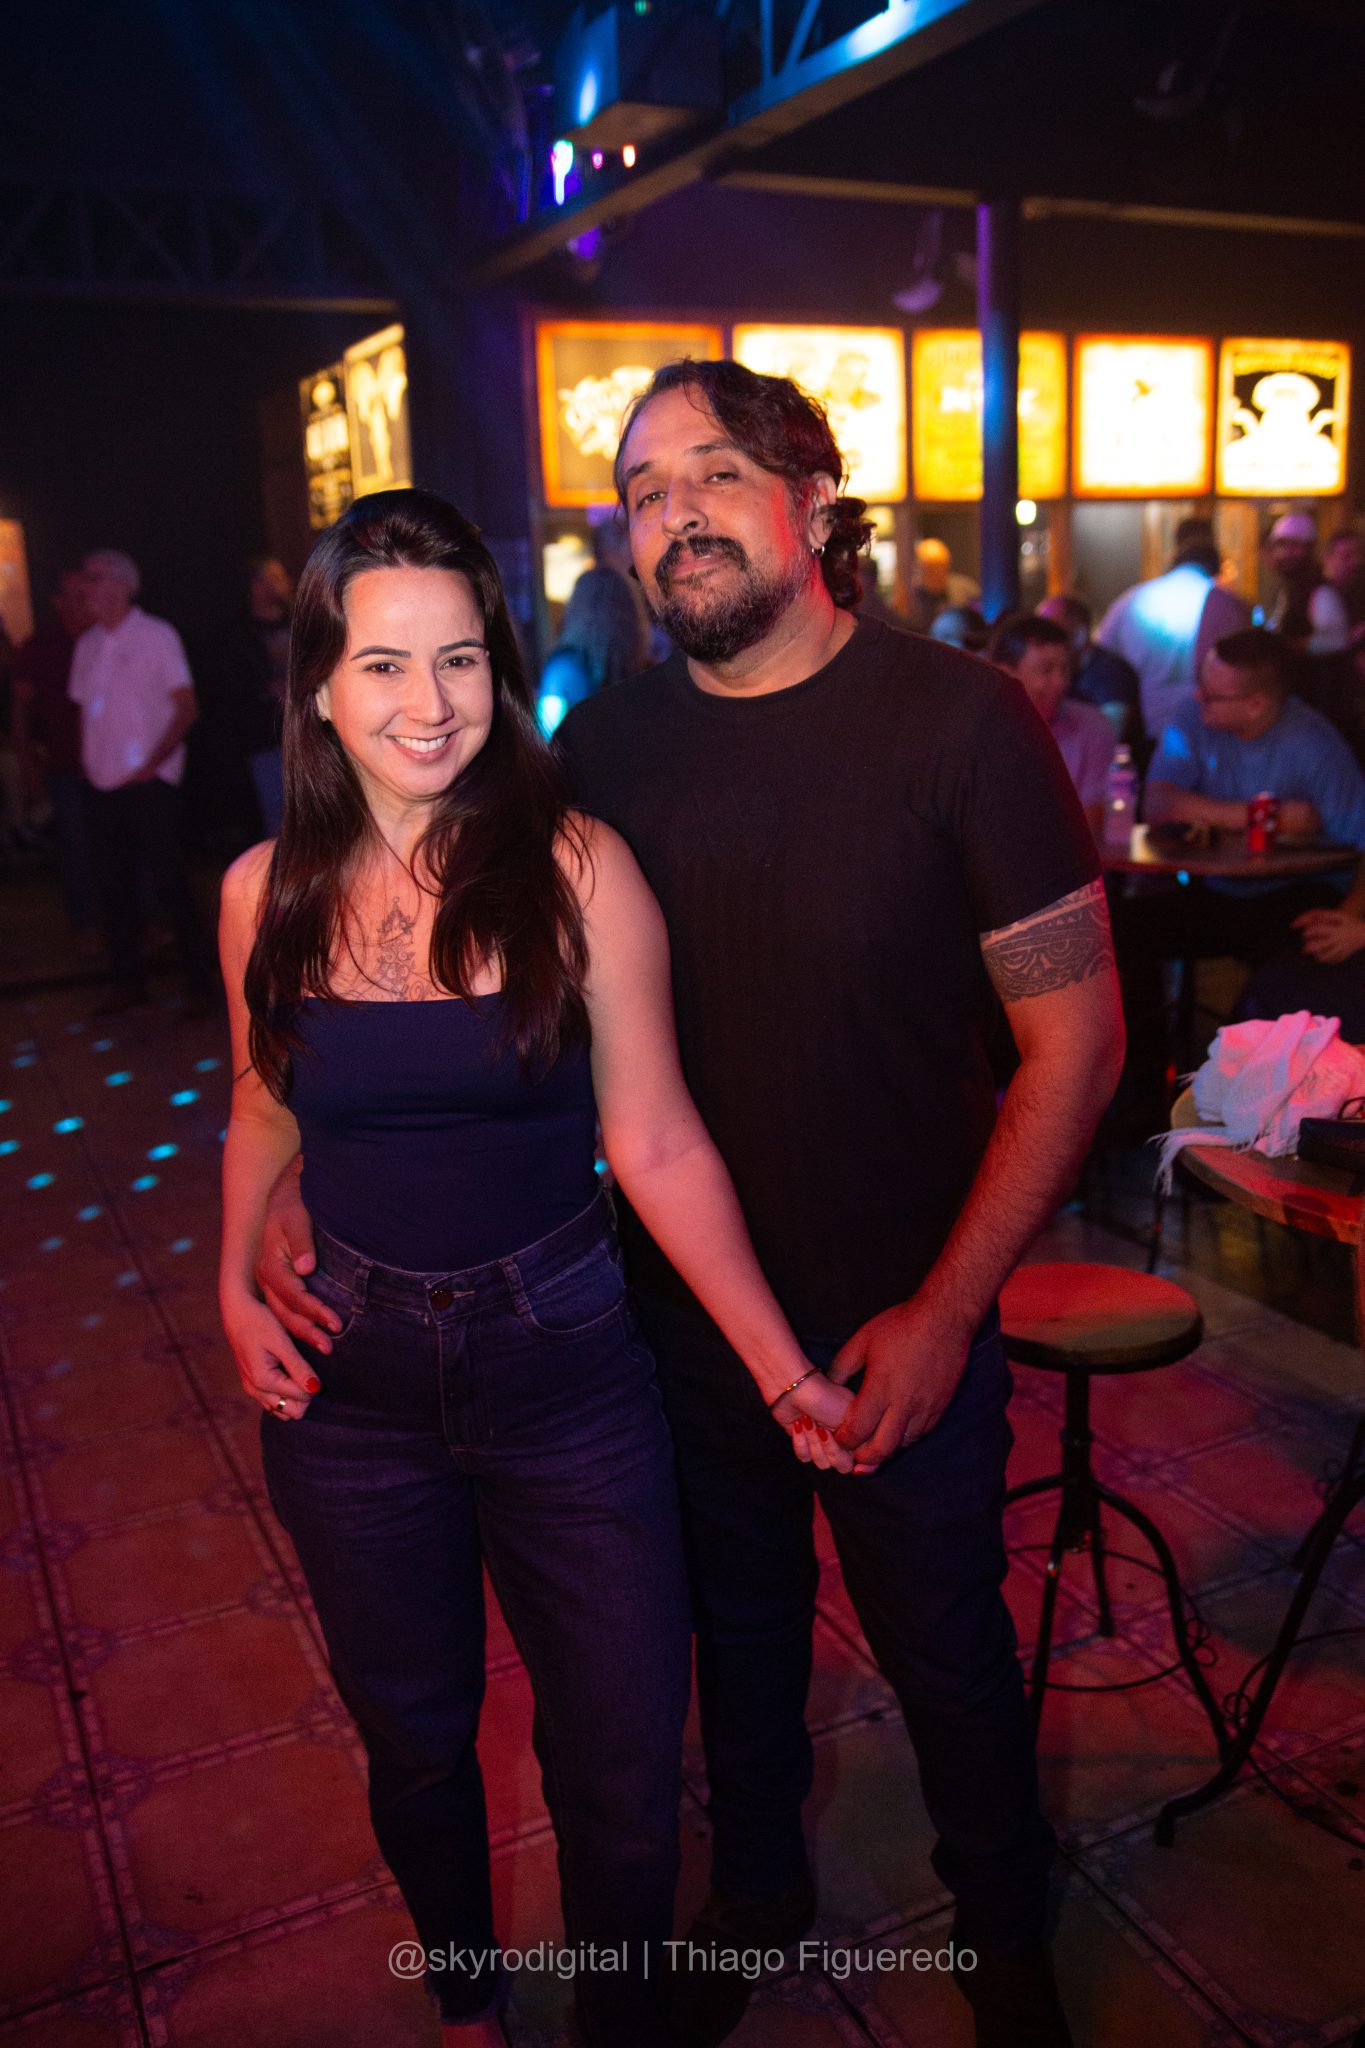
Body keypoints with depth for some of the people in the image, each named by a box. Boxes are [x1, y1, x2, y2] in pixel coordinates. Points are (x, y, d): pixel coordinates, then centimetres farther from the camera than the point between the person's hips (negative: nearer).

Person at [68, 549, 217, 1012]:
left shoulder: (155, 635, -2)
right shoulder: (87, 644, 14)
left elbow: (187, 708, -7)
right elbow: (84, 709, 20)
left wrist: (153, 762, -14)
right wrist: (86, 760, 6)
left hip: (147, 784, -6)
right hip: (101, 785, 6)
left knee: (170, 885, -5)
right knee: (114, 888, 9)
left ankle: (200, 983, 3)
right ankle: (128, 982, 19)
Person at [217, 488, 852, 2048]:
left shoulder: (575, 870, -13)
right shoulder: (267, 894, -3)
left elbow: (658, 1146, -13)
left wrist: (781, 1370, -17)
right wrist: (238, 1289, -1)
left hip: (565, 1366, -2)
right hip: (352, 1382, 3)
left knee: (621, 1769, 10)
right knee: (415, 1744, 22)